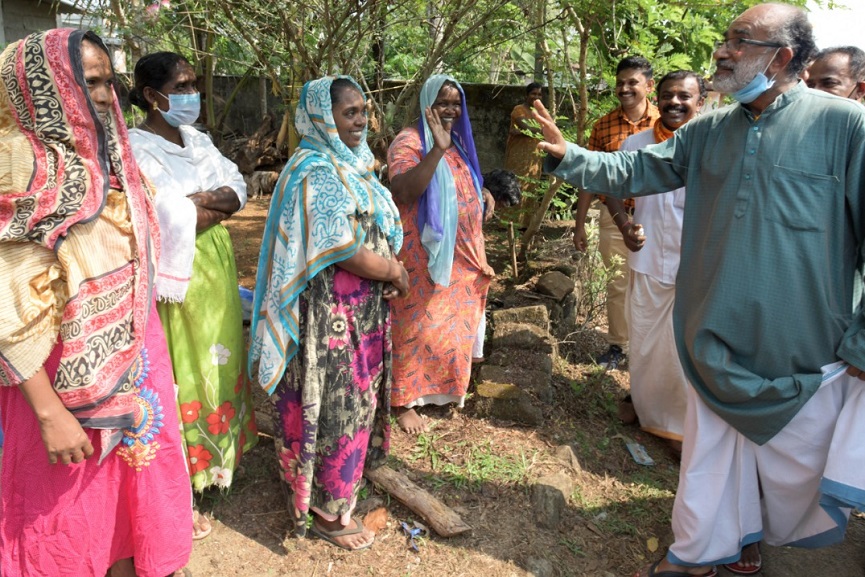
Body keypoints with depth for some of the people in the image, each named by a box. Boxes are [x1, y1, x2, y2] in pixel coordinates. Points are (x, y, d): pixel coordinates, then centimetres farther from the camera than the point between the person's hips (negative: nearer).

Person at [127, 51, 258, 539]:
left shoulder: (197, 140, 10)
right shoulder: (136, 150, -16)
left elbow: (237, 188, 2)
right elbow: (176, 221, -25)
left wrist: (205, 201, -16)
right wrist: (219, 203, -10)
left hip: (217, 268, 8)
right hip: (177, 276, -8)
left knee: (217, 360, 17)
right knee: (183, 372, 1)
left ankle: (219, 450, 37)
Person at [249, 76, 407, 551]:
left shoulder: (352, 164, 10)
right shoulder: (315, 171, -18)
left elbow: (378, 231, 16)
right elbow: (342, 249, -24)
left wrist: (389, 272, -3)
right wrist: (396, 274, -9)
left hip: (363, 307, 9)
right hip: (331, 311, -9)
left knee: (356, 397, 19)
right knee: (335, 404, 4)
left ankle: (348, 477, 40)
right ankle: (326, 511, 22)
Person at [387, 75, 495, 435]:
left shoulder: (458, 142, 12)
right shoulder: (409, 141, -14)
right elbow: (403, 192, -30)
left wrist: (484, 194, 5)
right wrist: (437, 149, -37)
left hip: (461, 254, 8)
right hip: (425, 254, -8)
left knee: (454, 323, 17)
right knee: (419, 324, -1)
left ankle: (446, 387, 35)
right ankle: (403, 400, 13)